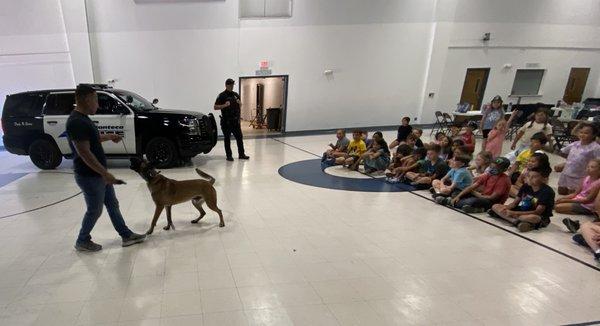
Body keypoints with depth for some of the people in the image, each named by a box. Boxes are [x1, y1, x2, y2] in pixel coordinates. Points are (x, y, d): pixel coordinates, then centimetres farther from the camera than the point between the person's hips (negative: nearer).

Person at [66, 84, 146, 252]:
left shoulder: (83, 118, 8)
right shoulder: (76, 122, -24)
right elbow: (84, 153, -28)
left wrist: (109, 136, 24)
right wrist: (105, 173, -27)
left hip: (98, 174, 10)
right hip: (89, 176, -10)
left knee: (113, 205, 15)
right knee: (95, 211, 7)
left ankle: (126, 236, 25)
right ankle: (82, 242, 27)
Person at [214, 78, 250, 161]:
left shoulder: (236, 95, 12)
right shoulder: (222, 95, -5)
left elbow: (240, 105, 23)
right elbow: (215, 107, -8)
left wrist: (239, 103, 0)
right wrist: (224, 105, -22)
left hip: (235, 120, 5)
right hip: (226, 121, -5)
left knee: (239, 137, 7)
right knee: (227, 139, 2)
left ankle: (241, 154, 16)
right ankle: (228, 156, 11)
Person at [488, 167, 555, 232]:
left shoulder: (547, 191, -18)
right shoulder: (525, 186, 2)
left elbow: (538, 212, -24)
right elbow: (515, 202, 4)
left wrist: (515, 213, -31)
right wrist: (506, 207, -21)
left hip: (540, 217, -7)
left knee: (533, 218, -45)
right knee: (495, 207, -10)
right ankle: (517, 222, -30)